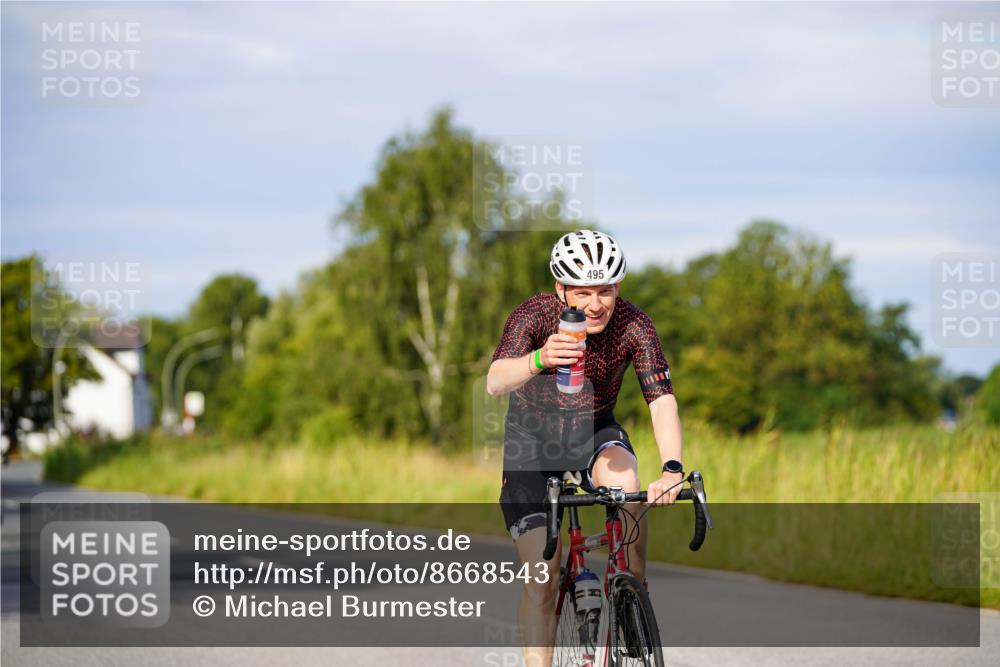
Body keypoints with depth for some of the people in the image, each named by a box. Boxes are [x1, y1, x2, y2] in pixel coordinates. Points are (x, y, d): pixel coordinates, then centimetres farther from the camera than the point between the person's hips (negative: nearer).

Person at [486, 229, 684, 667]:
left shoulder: (633, 325, -21)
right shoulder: (534, 315, -26)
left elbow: (661, 399, -28)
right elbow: (495, 383, -41)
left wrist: (672, 468, -46)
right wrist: (539, 359, -63)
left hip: (594, 430, 1)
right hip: (532, 437, -1)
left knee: (624, 483, -34)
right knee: (542, 579, -8)